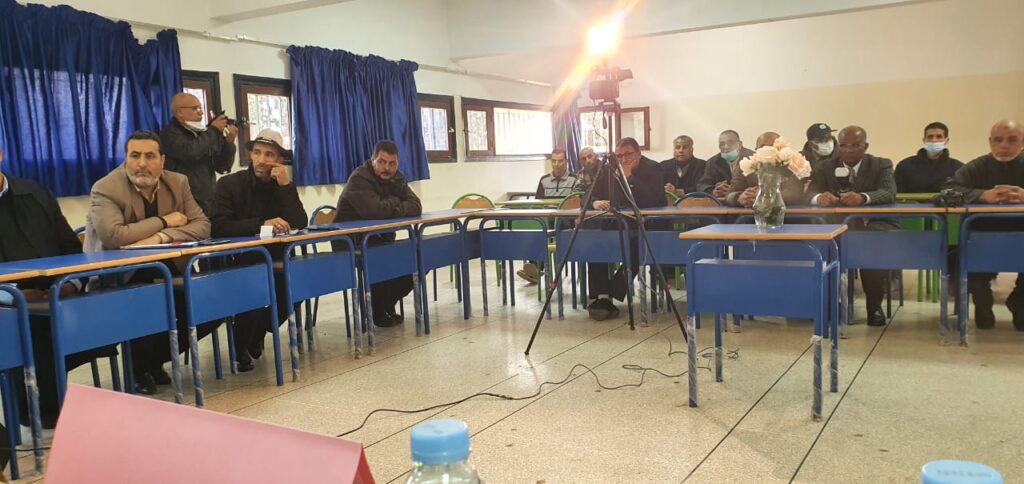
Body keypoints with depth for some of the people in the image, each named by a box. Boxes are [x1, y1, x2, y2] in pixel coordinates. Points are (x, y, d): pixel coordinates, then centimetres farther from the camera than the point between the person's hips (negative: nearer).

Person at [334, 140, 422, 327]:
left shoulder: (396, 178, 6)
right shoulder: (359, 178, -17)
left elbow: (416, 207, -8)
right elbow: (374, 210, -33)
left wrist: (390, 208, -24)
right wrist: (395, 202, -15)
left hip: (382, 241, 8)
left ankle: (388, 302, 12)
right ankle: (379, 311, -9)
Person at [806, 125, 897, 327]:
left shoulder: (882, 165, 6)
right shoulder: (825, 167, 10)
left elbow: (889, 193, -14)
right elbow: (810, 193, -6)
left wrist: (862, 197, -37)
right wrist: (819, 197, -33)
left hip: (874, 224, -1)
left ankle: (874, 305, -16)